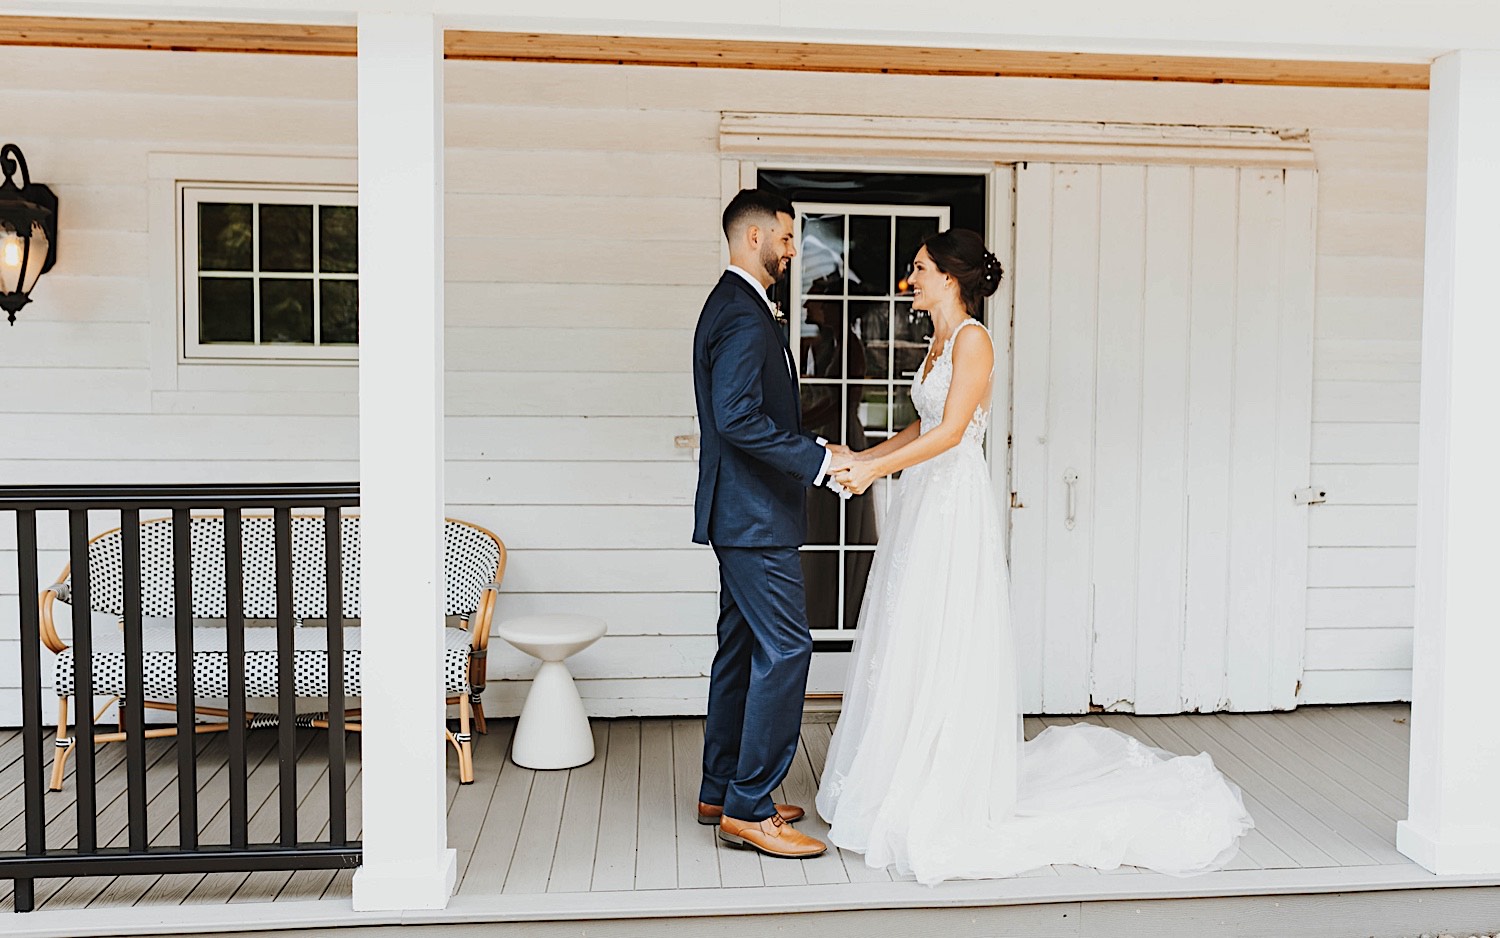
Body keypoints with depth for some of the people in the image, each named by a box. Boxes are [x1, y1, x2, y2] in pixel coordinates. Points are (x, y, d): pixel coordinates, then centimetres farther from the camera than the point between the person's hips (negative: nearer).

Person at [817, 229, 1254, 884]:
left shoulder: (972, 339, -12)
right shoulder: (940, 342, 16)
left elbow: (950, 430, -20)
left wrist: (875, 468, -21)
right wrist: (860, 459, 13)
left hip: (954, 508, -9)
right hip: (923, 505, 9)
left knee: (943, 646, -3)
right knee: (911, 646, 12)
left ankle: (947, 796, 8)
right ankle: (910, 780, 23)